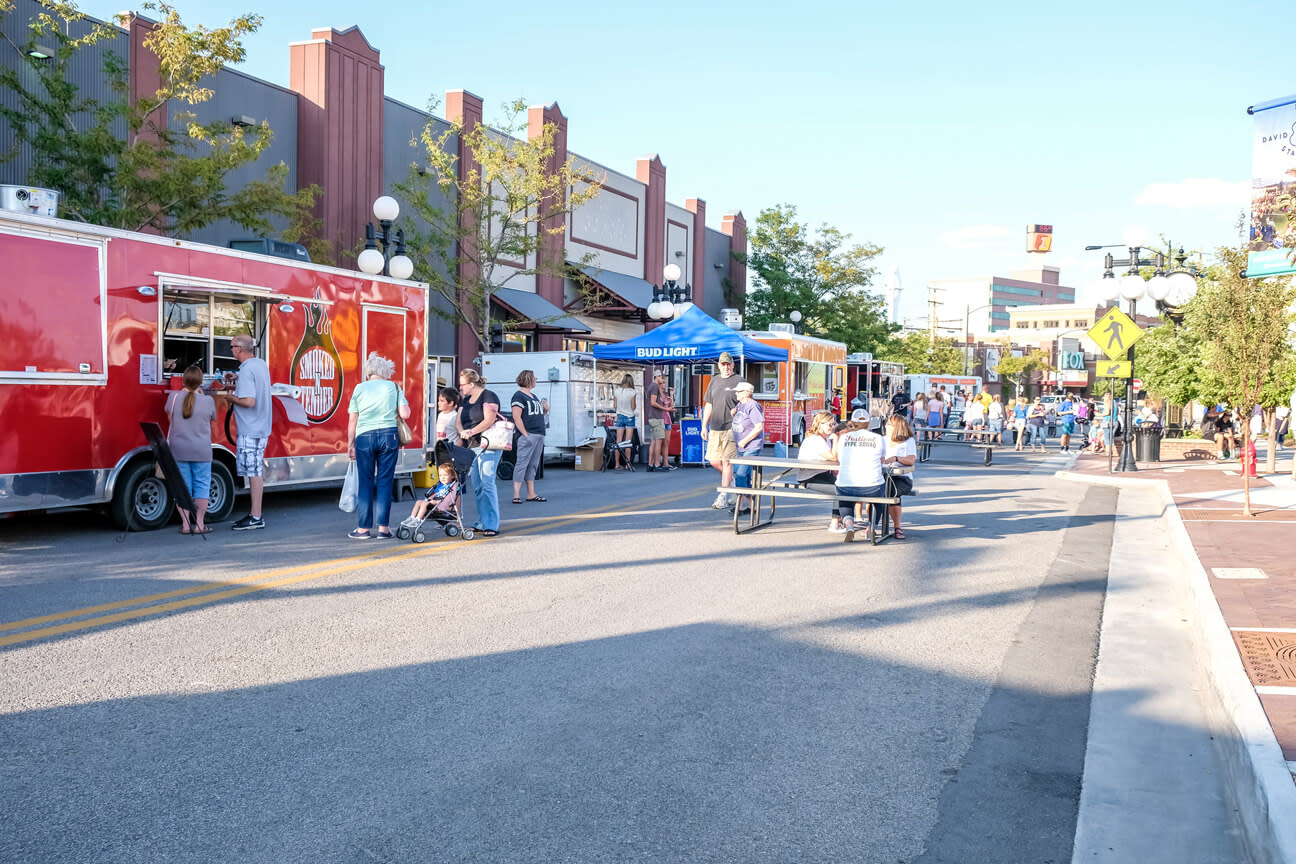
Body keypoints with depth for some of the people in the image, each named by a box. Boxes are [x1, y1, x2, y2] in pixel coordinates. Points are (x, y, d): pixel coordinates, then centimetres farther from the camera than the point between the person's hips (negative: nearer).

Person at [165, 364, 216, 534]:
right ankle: (199, 524, 5)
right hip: (201, 450, -2)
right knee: (201, 485, 6)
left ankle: (185, 524, 8)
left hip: (178, 450, 2)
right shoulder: (208, 401, -8)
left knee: (182, 486, 7)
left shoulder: (174, 396, -4)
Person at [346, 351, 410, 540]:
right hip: (389, 435, 0)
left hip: (365, 436, 0)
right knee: (385, 481, 4)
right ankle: (383, 528, 3)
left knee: (365, 482, 5)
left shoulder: (359, 388, 5)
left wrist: (350, 443, 11)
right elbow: (405, 414, -2)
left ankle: (363, 528, 6)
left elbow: (352, 419, 4)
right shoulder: (393, 387, 4)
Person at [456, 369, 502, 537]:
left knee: (487, 483, -13)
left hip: (488, 446, -8)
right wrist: (462, 432, -8)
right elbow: (458, 420, 13)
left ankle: (492, 525, -13)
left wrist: (471, 431, -22)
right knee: (476, 486, 7)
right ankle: (482, 522, 12)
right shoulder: (465, 400, 20)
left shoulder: (488, 397, -4)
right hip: (470, 447, 8)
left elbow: (489, 421, -15)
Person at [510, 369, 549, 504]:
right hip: (528, 436, -9)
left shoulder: (533, 397, 21)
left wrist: (545, 409, 8)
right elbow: (516, 417, -16)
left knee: (533, 465, 11)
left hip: (539, 436, 9)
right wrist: (525, 434, -20)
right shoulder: (519, 396, -8)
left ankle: (531, 494, 15)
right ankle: (516, 495, -7)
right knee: (522, 464, -8)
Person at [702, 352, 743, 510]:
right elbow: (708, 405, 18)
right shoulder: (714, 381, 16)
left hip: (731, 427, -6)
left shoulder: (738, 381, -1)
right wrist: (704, 426, 15)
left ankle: (724, 497, -1)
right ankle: (731, 480, 32)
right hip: (715, 428, 6)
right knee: (713, 460, 5)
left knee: (727, 461, -5)